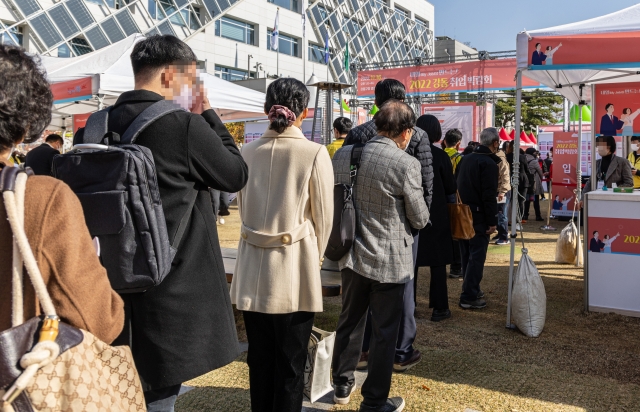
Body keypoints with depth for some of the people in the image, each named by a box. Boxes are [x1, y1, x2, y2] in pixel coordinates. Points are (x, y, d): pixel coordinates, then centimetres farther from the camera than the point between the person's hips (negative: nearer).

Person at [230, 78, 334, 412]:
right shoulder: (314, 153, -11)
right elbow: (323, 218, -5)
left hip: (253, 268, 4)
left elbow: (243, 209, 9)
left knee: (258, 359, 17)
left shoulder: (248, 152, -1)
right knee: (290, 364, 11)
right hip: (293, 269, -3)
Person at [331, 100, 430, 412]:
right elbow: (420, 219, -9)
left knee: (349, 321, 21)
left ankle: (342, 384, 36)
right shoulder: (406, 164, -17)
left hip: (353, 255, 5)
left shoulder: (343, 155, -3)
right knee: (384, 332, 9)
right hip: (389, 260, -5)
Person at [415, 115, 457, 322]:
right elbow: (450, 188, -4)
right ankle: (439, 308, 8)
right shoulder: (440, 156, -9)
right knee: (438, 263, 5)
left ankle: (408, 305, 16)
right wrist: (451, 206, 13)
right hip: (436, 215, -2)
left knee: (411, 261, 10)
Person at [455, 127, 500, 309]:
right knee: (476, 256, -2)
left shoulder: (465, 159, 10)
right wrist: (492, 221, -14)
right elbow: (489, 196, -19)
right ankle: (469, 297, 0)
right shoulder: (489, 164, -14)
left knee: (467, 255, 16)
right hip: (479, 216, -8)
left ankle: (471, 289, 29)